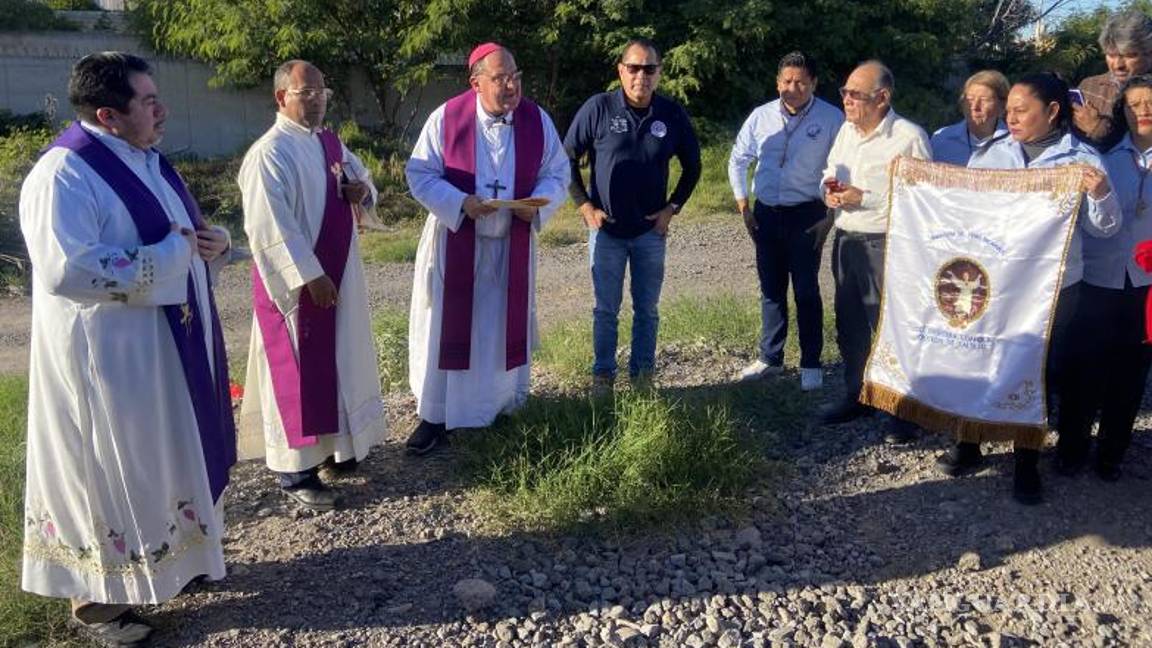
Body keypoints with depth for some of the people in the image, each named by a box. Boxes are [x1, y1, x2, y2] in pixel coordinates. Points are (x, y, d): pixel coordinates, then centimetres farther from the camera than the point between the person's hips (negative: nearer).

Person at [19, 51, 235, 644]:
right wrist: (169, 256, -25)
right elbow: (67, 270, -32)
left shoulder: (148, 160, 9)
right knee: (107, 469, 5)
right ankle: (92, 598, 23)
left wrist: (213, 240, -4)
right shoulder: (63, 175, -21)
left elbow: (180, 233, 20)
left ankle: (171, 555, 39)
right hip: (108, 352, -9)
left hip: (170, 342, 9)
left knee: (161, 458, 20)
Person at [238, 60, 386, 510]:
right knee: (297, 370, 0)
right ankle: (295, 471, 12)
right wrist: (310, 276, -22)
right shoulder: (269, 153, -17)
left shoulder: (330, 142, 9)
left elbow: (362, 180, 21)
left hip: (338, 271, 9)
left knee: (337, 360, 16)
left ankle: (335, 447, 32)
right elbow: (270, 228, -22)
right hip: (297, 279, -8)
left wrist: (362, 190, -3)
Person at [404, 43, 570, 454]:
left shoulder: (537, 120, -4)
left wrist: (538, 204, -16)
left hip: (512, 243, 2)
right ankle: (435, 415, 13)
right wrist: (461, 202, -22)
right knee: (448, 325, 2)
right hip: (455, 240, -2)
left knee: (505, 324, 12)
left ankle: (503, 404, 31)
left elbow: (557, 172, 4)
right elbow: (420, 174, -6)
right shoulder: (446, 118, -10)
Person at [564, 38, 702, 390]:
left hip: (651, 230, 2)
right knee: (606, 309, 6)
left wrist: (672, 208, 2)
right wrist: (585, 206, -5)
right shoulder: (598, 108, -8)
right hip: (606, 228, -2)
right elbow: (567, 158, 0)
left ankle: (643, 375, 24)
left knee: (648, 309, 10)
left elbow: (692, 165, 10)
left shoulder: (672, 114, -2)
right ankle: (602, 375, 20)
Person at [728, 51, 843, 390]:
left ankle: (811, 364, 13)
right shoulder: (761, 116, 4)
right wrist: (743, 206, 9)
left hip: (806, 215, -4)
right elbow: (738, 161, 14)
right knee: (771, 290, 13)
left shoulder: (831, 118, -7)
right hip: (766, 214, 4)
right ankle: (770, 358, 26)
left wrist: (832, 215, -8)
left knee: (806, 292, 1)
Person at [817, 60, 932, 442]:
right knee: (849, 324, 16)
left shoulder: (909, 138, -14)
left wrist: (864, 198, -20)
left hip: (884, 244, -7)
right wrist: (829, 191, -2)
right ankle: (857, 395, 33)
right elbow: (830, 171, 22)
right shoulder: (847, 130, 10)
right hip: (845, 239, 8)